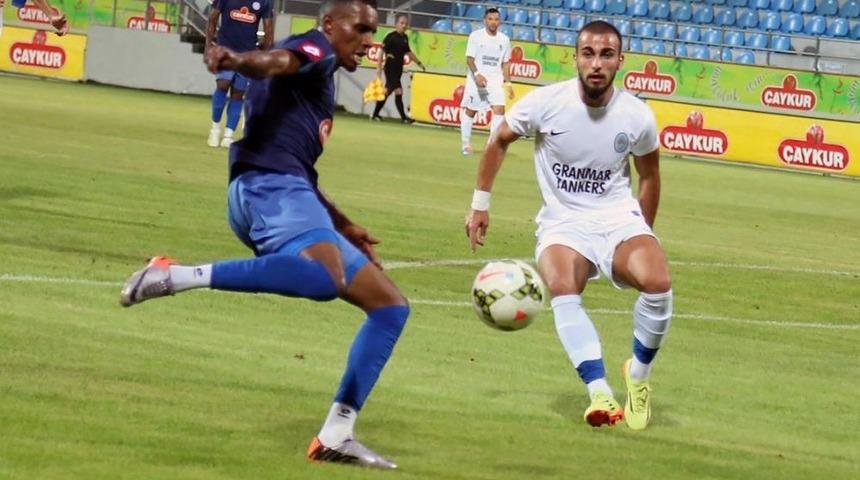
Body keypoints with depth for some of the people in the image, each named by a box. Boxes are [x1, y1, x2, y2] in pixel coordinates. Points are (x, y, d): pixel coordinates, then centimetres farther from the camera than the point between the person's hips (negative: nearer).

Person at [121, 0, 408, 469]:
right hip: (270, 184, -10)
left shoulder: (315, 80, 34)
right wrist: (235, 60, -42)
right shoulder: (315, 49, 6)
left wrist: (344, 226, 50)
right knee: (327, 279, -40)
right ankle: (179, 275, -36)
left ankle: (335, 435, 4)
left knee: (391, 306, 11)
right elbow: (276, 61, -19)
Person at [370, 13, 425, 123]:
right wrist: (379, 67, -17)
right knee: (398, 91, -12)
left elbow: (408, 52, 23)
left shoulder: (405, 38, 9)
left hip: (398, 68, 8)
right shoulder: (391, 37, -12)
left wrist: (419, 63, 24)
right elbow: (382, 52, -13)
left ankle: (375, 114, 19)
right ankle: (403, 117, -10)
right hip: (390, 68, -8)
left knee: (388, 91, 11)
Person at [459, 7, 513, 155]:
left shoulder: (504, 40, 7)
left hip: (495, 80, 2)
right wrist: (477, 74, -24)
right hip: (476, 79, -2)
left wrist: (508, 82, 8)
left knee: (499, 109, -15)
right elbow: (470, 58, -9)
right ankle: (466, 145, 17)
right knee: (470, 111, 4)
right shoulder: (476, 36, -4)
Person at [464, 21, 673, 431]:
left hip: (618, 219, 1)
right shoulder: (545, 103, -10)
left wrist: (642, 238, 18)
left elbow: (649, 175, 13)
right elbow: (499, 141, 9)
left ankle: (638, 375, -2)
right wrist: (480, 204, 9)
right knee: (562, 287, -35)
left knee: (658, 283, -29)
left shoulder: (637, 116, -7)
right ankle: (600, 395, -38)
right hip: (563, 224, -1)